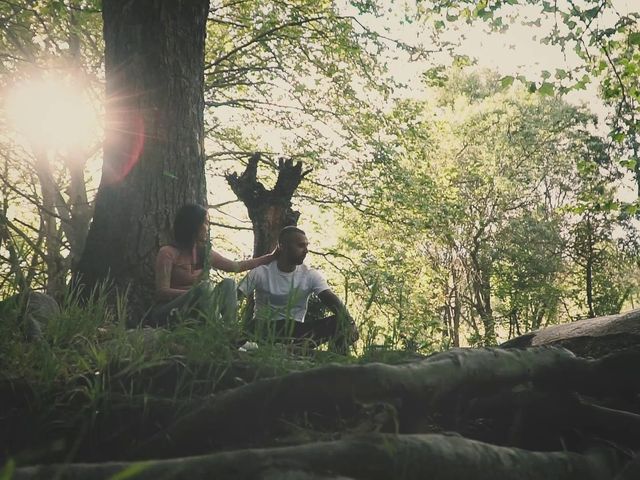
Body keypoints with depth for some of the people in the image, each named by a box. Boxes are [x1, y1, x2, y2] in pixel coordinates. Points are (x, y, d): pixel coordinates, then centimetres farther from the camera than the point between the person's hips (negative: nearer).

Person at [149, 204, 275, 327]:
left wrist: (269, 257, 16)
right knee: (204, 286, -29)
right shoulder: (167, 253, -9)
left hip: (196, 313, 6)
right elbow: (162, 292, -16)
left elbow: (237, 266, 19)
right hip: (168, 314, -6)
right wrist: (197, 293, -30)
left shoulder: (205, 253, 10)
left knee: (228, 284, -13)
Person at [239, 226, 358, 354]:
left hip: (295, 329, 2)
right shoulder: (260, 273, -5)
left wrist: (349, 322, -34)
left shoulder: (311, 276, -2)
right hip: (262, 328, -1)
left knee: (339, 322, -22)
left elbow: (332, 300, -14)